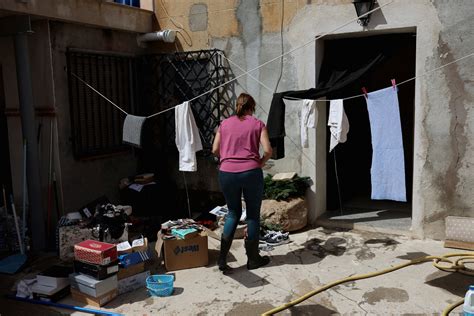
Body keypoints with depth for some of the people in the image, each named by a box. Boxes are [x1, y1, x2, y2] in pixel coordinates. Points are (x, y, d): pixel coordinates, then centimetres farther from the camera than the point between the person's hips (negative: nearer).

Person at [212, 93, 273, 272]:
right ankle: (253, 259, 22)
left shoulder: (225, 124, 10)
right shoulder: (257, 124, 4)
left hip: (227, 173, 3)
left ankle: (222, 259, 9)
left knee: (233, 213, 17)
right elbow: (268, 150, -6)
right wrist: (260, 163, 11)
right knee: (253, 214, 12)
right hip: (251, 172, -2)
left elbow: (215, 150, 9)